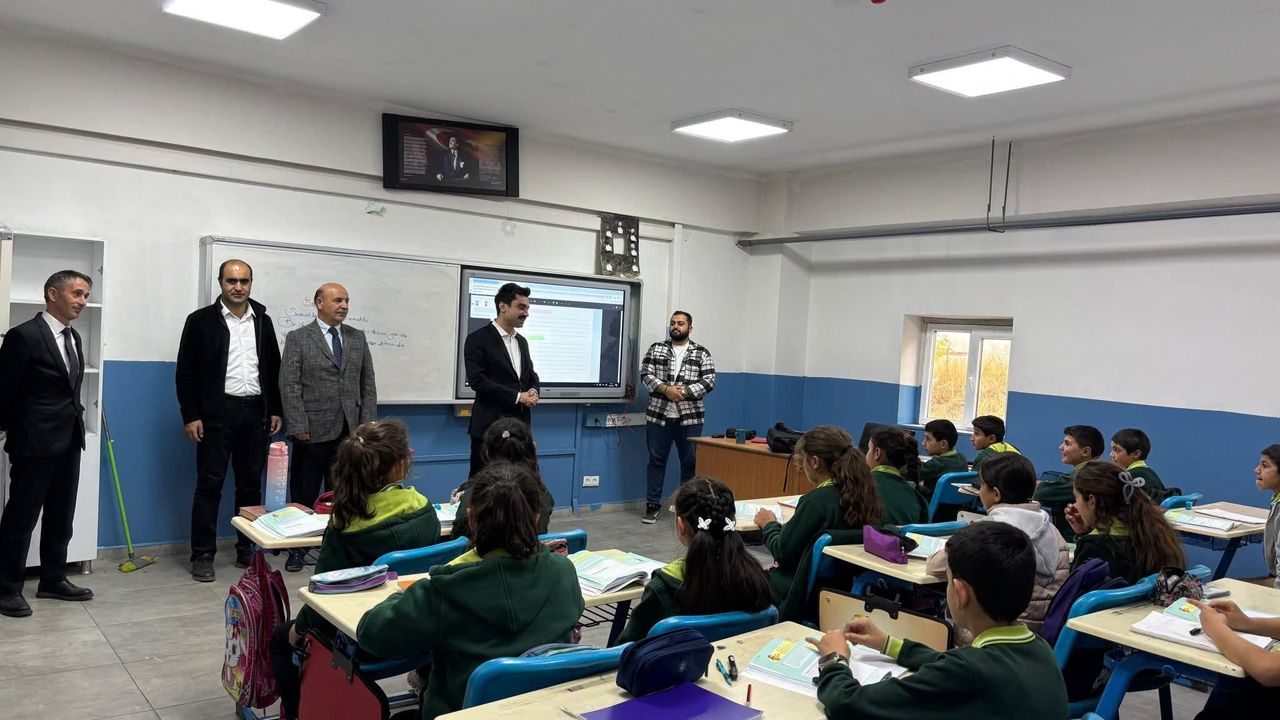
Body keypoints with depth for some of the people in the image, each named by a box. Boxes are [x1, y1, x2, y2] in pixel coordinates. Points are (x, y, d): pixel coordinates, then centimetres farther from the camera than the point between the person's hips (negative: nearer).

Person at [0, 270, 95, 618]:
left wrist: (74, 417, 11)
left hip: (69, 440, 8)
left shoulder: (74, 337, 11)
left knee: (61, 517, 15)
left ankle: (53, 580, 26)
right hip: (35, 442, -7)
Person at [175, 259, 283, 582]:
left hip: (255, 413, 4)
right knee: (210, 484, -1)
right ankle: (202, 555, 8)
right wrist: (190, 416, -8)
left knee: (251, 484, 9)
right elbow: (186, 372, -3)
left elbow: (273, 369, 14)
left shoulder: (263, 321, 10)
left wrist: (275, 410, 9)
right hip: (217, 413, -4)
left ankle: (246, 550, 19)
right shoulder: (201, 320, -1)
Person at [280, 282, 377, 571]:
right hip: (313, 431, -3)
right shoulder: (298, 338, 0)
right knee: (305, 494, 7)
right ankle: (297, 549, 18)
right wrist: (298, 426, -11)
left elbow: (368, 383, 10)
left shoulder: (358, 338, 11)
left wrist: (367, 422, 2)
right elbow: (289, 386, -5)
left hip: (349, 430, 3)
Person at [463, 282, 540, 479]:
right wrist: (517, 397, -15)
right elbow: (477, 380, -15)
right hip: (490, 425, -6)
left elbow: (531, 374, 21)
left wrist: (533, 391, -3)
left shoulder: (522, 341, 16)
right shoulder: (478, 339, -6)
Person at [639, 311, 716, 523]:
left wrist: (684, 392, -15)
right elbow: (646, 374, -2)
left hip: (690, 417, 0)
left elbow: (709, 381, -3)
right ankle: (652, 505, 14)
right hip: (658, 415, 1)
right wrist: (665, 389, -17)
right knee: (656, 460, 6)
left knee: (690, 462, 5)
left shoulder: (702, 353, 5)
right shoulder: (656, 348, 7)